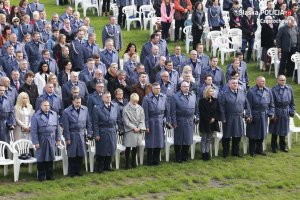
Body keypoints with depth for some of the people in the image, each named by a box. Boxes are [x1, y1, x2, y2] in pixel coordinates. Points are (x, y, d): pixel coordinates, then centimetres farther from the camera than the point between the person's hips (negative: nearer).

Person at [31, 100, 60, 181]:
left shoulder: (54, 114, 8)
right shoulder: (36, 116, -5)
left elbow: (57, 128, 11)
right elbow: (33, 130, -7)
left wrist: (58, 139, 8)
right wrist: (36, 142, -11)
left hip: (52, 140, 4)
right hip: (41, 140, -3)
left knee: (50, 158, 9)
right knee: (41, 159, 3)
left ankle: (50, 175, 18)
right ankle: (41, 176, 11)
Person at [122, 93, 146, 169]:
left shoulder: (140, 108, 5)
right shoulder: (126, 109, -7)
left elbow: (142, 120, 5)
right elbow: (126, 121, -9)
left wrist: (139, 128, -10)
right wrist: (133, 128, -12)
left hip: (138, 131, 4)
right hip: (129, 131, -4)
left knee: (135, 147, 10)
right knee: (128, 147, -1)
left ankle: (133, 162, 23)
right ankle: (127, 163, 7)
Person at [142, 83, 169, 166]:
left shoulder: (164, 97, 4)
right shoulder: (147, 98, -8)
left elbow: (166, 110, 9)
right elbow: (145, 113, -8)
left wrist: (168, 121, 5)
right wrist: (146, 126, -10)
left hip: (160, 122, 4)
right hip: (151, 122, -4)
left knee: (159, 142, 10)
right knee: (150, 143, 4)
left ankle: (156, 160, 22)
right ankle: (150, 161, 15)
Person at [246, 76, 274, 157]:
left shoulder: (268, 91, 4)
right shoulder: (251, 91, -12)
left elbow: (271, 104, 11)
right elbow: (249, 105, -10)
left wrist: (271, 113, 2)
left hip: (264, 116, 5)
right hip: (254, 116, -5)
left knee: (262, 133, 14)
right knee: (253, 134, 4)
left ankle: (259, 149, 29)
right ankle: (252, 151, 15)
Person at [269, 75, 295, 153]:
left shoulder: (289, 89, 2)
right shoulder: (274, 90, -11)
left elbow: (292, 102, 9)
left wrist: (292, 111, 6)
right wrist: (273, 114, -12)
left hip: (285, 112, 3)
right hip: (277, 112, -3)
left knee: (283, 130, 14)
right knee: (275, 130, 6)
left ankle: (283, 146, 27)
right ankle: (274, 147, 18)